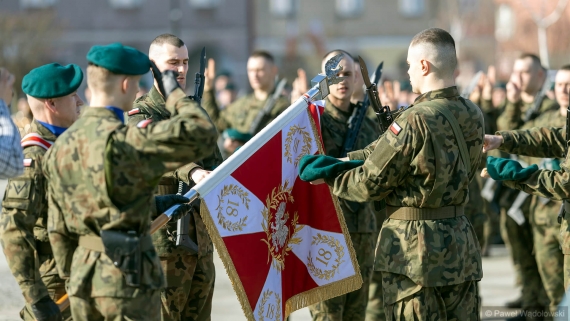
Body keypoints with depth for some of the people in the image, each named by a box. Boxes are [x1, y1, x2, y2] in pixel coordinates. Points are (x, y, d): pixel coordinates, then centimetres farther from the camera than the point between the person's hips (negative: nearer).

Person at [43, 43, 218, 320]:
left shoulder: (61, 146, 7)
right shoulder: (128, 141, -17)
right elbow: (203, 135, -17)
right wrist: (175, 95, 1)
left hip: (82, 276, 7)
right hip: (127, 276, -7)